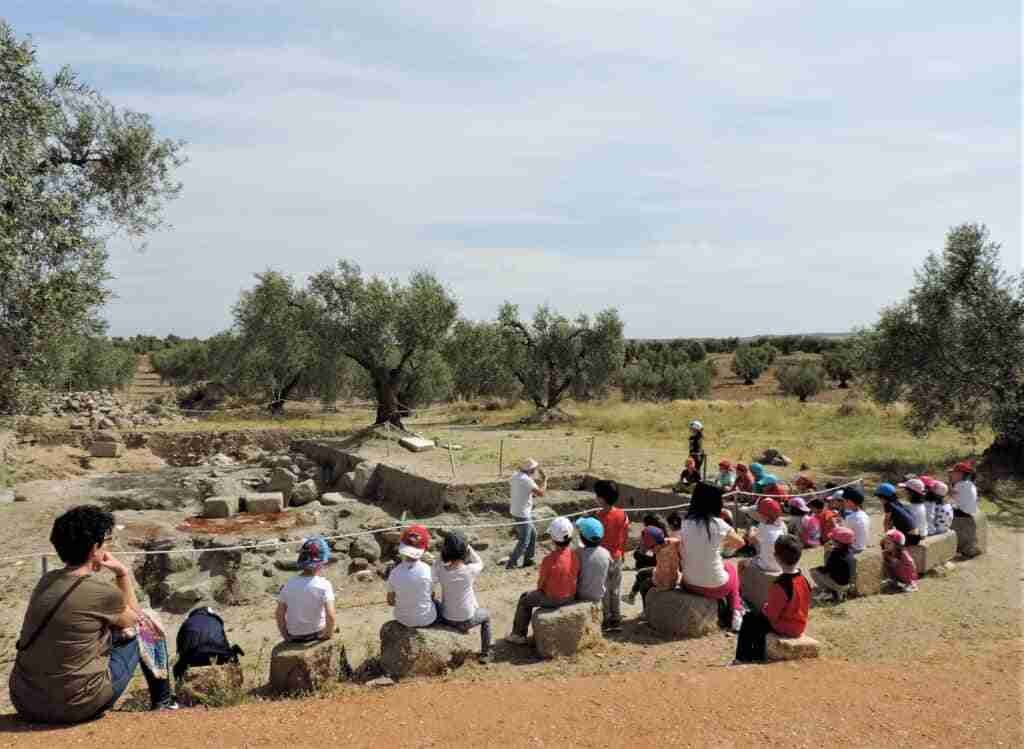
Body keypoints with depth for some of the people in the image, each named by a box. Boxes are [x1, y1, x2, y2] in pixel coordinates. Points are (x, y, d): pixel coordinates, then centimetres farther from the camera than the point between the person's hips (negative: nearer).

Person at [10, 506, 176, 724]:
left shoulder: (47, 580, 2)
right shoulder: (102, 591, -17)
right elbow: (134, 620, 4)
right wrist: (123, 573, 3)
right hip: (75, 708, -6)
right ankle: (163, 703, 31)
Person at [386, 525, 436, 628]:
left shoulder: (394, 573, -21)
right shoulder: (429, 571, -26)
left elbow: (390, 602, -7)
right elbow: (432, 596, -8)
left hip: (403, 619, 2)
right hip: (426, 619, -2)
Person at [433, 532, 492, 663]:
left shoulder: (441, 570, -20)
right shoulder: (469, 570, -23)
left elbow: (437, 563, 4)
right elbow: (479, 563, -1)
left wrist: (443, 551, -9)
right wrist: (468, 547, -6)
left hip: (446, 619, 2)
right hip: (467, 621, -1)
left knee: (436, 603, 35)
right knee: (485, 616, 32)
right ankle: (485, 654, 33)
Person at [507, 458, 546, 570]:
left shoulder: (515, 477, 3)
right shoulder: (527, 480, -24)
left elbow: (510, 493, 15)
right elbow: (541, 493, -24)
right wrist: (545, 478, -12)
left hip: (515, 511, 9)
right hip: (523, 514, -9)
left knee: (532, 534, 23)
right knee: (524, 541, 3)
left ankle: (528, 559, 30)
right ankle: (511, 564, 7)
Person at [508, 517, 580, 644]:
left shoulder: (548, 560, -29)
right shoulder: (575, 556, -15)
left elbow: (541, 584, -14)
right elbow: (576, 577, 0)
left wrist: (541, 587, 9)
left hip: (552, 599, -5)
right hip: (571, 597, 5)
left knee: (524, 601, 21)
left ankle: (519, 635, 31)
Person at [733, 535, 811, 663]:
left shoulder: (780, 585, -30)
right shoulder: (804, 578, -5)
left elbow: (771, 614, -22)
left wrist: (764, 608, 1)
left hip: (784, 628, -7)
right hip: (800, 626, 8)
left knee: (749, 620, 11)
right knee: (758, 617, 26)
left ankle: (742, 659, 19)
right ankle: (758, 656, 32)